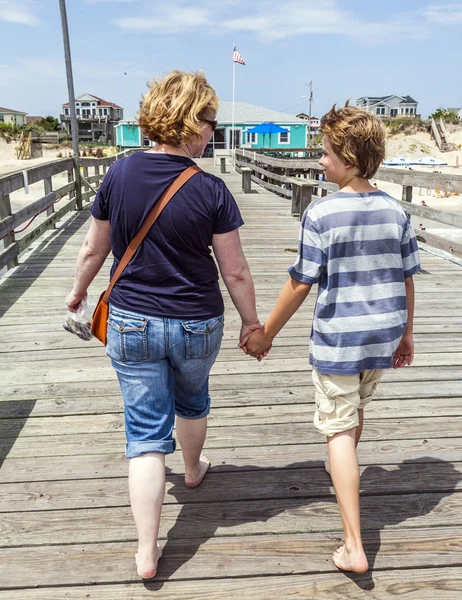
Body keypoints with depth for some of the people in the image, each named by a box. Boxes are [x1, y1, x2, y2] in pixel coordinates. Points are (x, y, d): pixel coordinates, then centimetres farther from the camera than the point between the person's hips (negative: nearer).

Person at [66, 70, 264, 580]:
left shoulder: (119, 175, -7)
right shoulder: (211, 190, -14)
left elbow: (94, 249, 2)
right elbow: (235, 272, -9)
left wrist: (78, 290, 20)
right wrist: (251, 322, 6)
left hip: (130, 322, 1)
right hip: (197, 325, 0)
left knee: (145, 432, 10)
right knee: (192, 399, 29)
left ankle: (146, 552, 15)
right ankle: (193, 469, 56)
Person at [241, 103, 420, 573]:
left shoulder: (321, 213, -16)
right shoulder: (395, 211, 0)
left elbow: (300, 284, -15)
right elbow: (407, 281, 5)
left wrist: (265, 334, -4)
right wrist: (405, 334, 18)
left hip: (337, 338, -6)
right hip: (383, 336, 6)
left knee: (339, 428, 5)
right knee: (357, 406, 28)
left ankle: (354, 548, 7)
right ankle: (340, 471, 55)